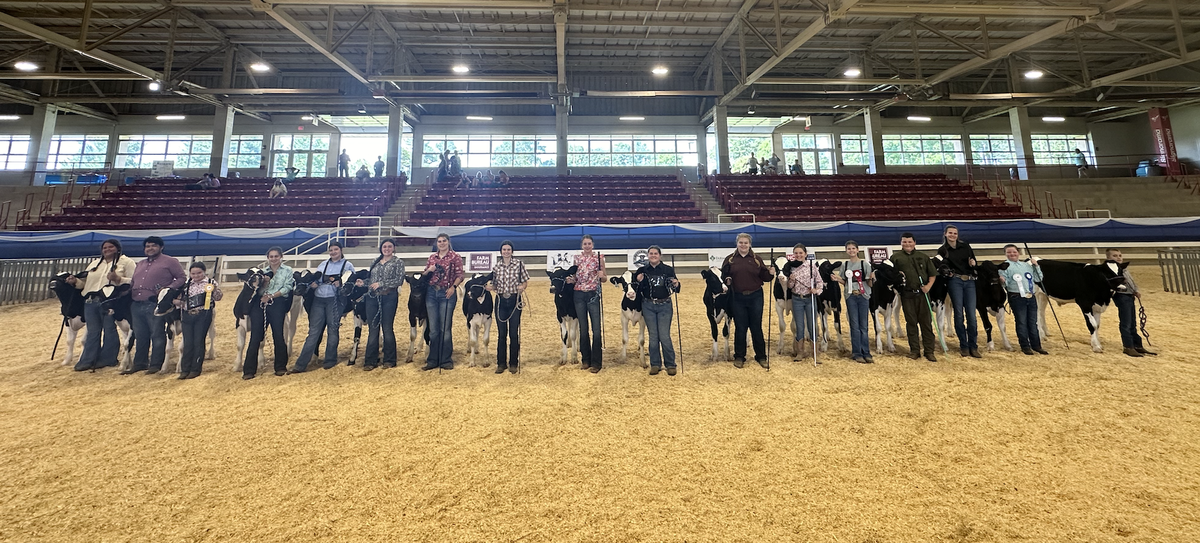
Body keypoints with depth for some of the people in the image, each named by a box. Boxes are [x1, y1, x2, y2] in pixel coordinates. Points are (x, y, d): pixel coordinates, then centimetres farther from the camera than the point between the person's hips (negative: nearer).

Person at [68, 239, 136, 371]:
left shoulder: (126, 262, 2)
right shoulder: (95, 263, 22)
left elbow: (134, 281, -9)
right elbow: (85, 282, 21)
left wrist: (118, 279, -23)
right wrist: (75, 281, 0)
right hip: (91, 302, 6)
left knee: (109, 331, 1)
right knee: (92, 331, 9)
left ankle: (106, 359, 10)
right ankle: (87, 360, 13)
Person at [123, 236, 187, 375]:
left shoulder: (169, 262, 1)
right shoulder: (140, 265, 24)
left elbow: (182, 278, -4)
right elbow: (133, 282, 29)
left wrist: (168, 288, -16)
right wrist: (127, 290, 8)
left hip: (155, 305, -7)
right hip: (137, 305, 7)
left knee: (157, 335, -3)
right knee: (140, 336, 13)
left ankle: (156, 364, 3)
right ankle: (139, 363, 22)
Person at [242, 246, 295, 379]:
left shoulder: (287, 270, 8)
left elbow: (287, 288, -3)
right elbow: (257, 288, 12)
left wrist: (271, 296, -12)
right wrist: (264, 281, -7)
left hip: (277, 304, -3)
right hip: (259, 304, 3)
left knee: (278, 336, 0)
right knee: (255, 336, -1)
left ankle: (280, 367, 14)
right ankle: (249, 370, 4)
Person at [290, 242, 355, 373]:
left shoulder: (347, 265, 7)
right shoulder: (323, 264, 19)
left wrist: (341, 284, -17)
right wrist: (312, 283, -3)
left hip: (335, 300, -3)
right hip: (318, 300, 4)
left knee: (332, 330, 3)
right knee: (313, 331, 2)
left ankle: (330, 360, 15)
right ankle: (301, 364, 2)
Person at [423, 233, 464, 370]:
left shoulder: (455, 257, 1)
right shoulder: (432, 257, 15)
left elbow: (460, 276, -5)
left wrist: (453, 287, -20)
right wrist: (429, 270, -3)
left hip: (447, 294, -4)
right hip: (431, 293, 4)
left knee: (445, 328, -1)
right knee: (433, 329, 7)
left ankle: (445, 360, 8)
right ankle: (433, 360, 15)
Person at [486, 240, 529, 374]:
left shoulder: (519, 264, 0)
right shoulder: (496, 267, 7)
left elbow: (526, 281, 2)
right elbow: (495, 285, 12)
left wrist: (522, 286, -18)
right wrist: (490, 287, -9)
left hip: (515, 301, -2)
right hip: (500, 301, 2)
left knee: (514, 334, 2)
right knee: (502, 334, 6)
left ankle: (513, 363, 15)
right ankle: (501, 363, 17)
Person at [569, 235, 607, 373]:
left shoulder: (599, 257, 0)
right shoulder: (577, 258, 7)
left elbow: (604, 279, 3)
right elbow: (575, 277, 14)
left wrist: (602, 276, -19)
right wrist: (570, 280, -8)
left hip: (594, 295, -3)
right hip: (579, 295, 3)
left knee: (596, 329, -3)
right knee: (583, 329, 10)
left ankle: (596, 362, 6)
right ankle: (586, 359, 23)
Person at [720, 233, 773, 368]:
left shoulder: (756, 259, 4)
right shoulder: (730, 259, 2)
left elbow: (764, 276, 5)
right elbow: (724, 275, 3)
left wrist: (770, 273, -15)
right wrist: (726, 280, -17)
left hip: (755, 297, 1)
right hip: (737, 298, 0)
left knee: (756, 327, 8)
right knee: (740, 328, 8)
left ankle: (761, 356, 22)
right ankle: (739, 357, 20)